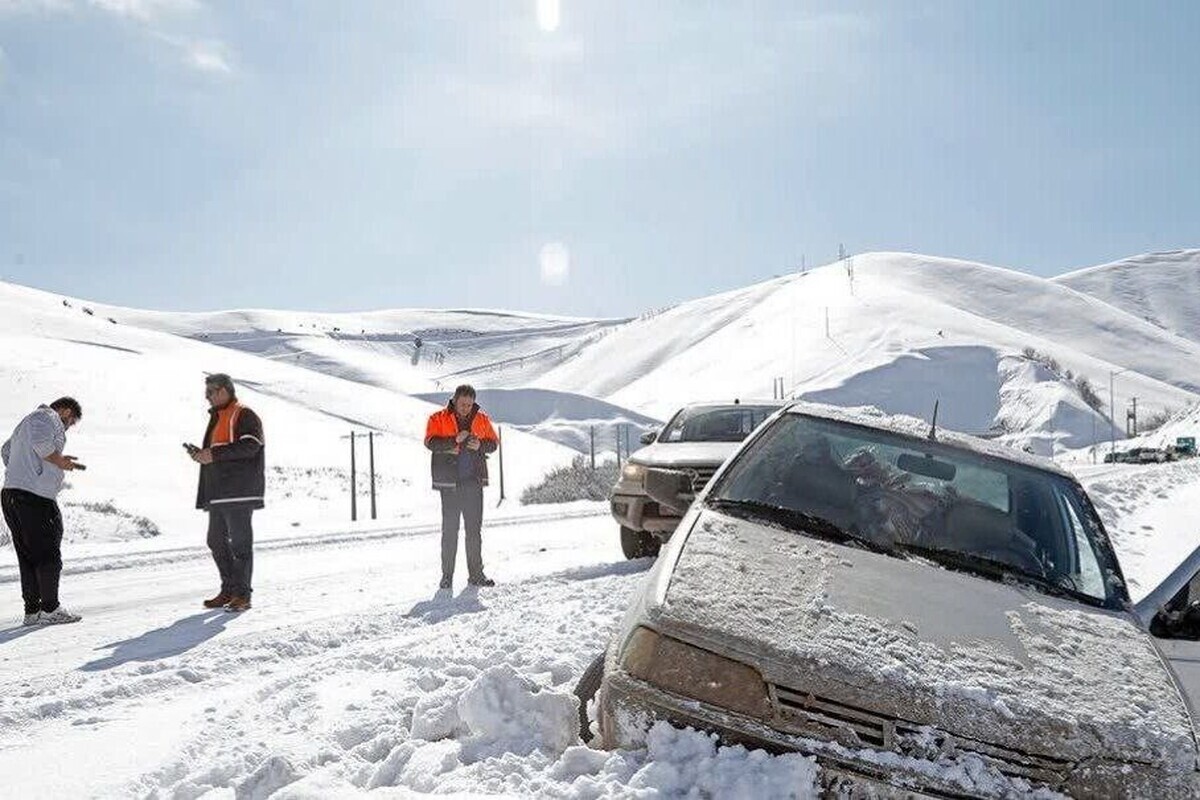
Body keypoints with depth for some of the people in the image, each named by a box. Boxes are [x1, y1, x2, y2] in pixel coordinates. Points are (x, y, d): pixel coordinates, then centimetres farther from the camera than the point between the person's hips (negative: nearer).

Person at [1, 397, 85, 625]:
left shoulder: (27, 421, 28)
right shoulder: (48, 417, -3)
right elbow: (40, 440, -22)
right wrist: (59, 461, -11)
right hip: (36, 497, -10)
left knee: (27, 556, 11)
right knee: (49, 555, -2)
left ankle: (32, 611, 13)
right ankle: (51, 609, 2)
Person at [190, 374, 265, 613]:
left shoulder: (244, 416, -7)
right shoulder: (217, 418, 23)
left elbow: (249, 445, -21)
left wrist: (214, 454, -20)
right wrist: (202, 455, 8)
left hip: (238, 492, -10)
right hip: (218, 493, 10)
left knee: (240, 542, -6)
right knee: (216, 541, 12)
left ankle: (242, 595, -1)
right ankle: (229, 590, 21)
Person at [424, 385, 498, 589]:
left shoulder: (481, 419, 9)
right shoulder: (438, 419, 0)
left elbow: (493, 443, 12)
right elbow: (430, 442, -12)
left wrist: (480, 445, -9)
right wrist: (455, 440, -23)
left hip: (474, 482, 3)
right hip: (449, 482, -3)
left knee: (474, 529, 7)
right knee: (450, 529, 0)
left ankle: (476, 573, 14)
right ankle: (447, 575, 7)